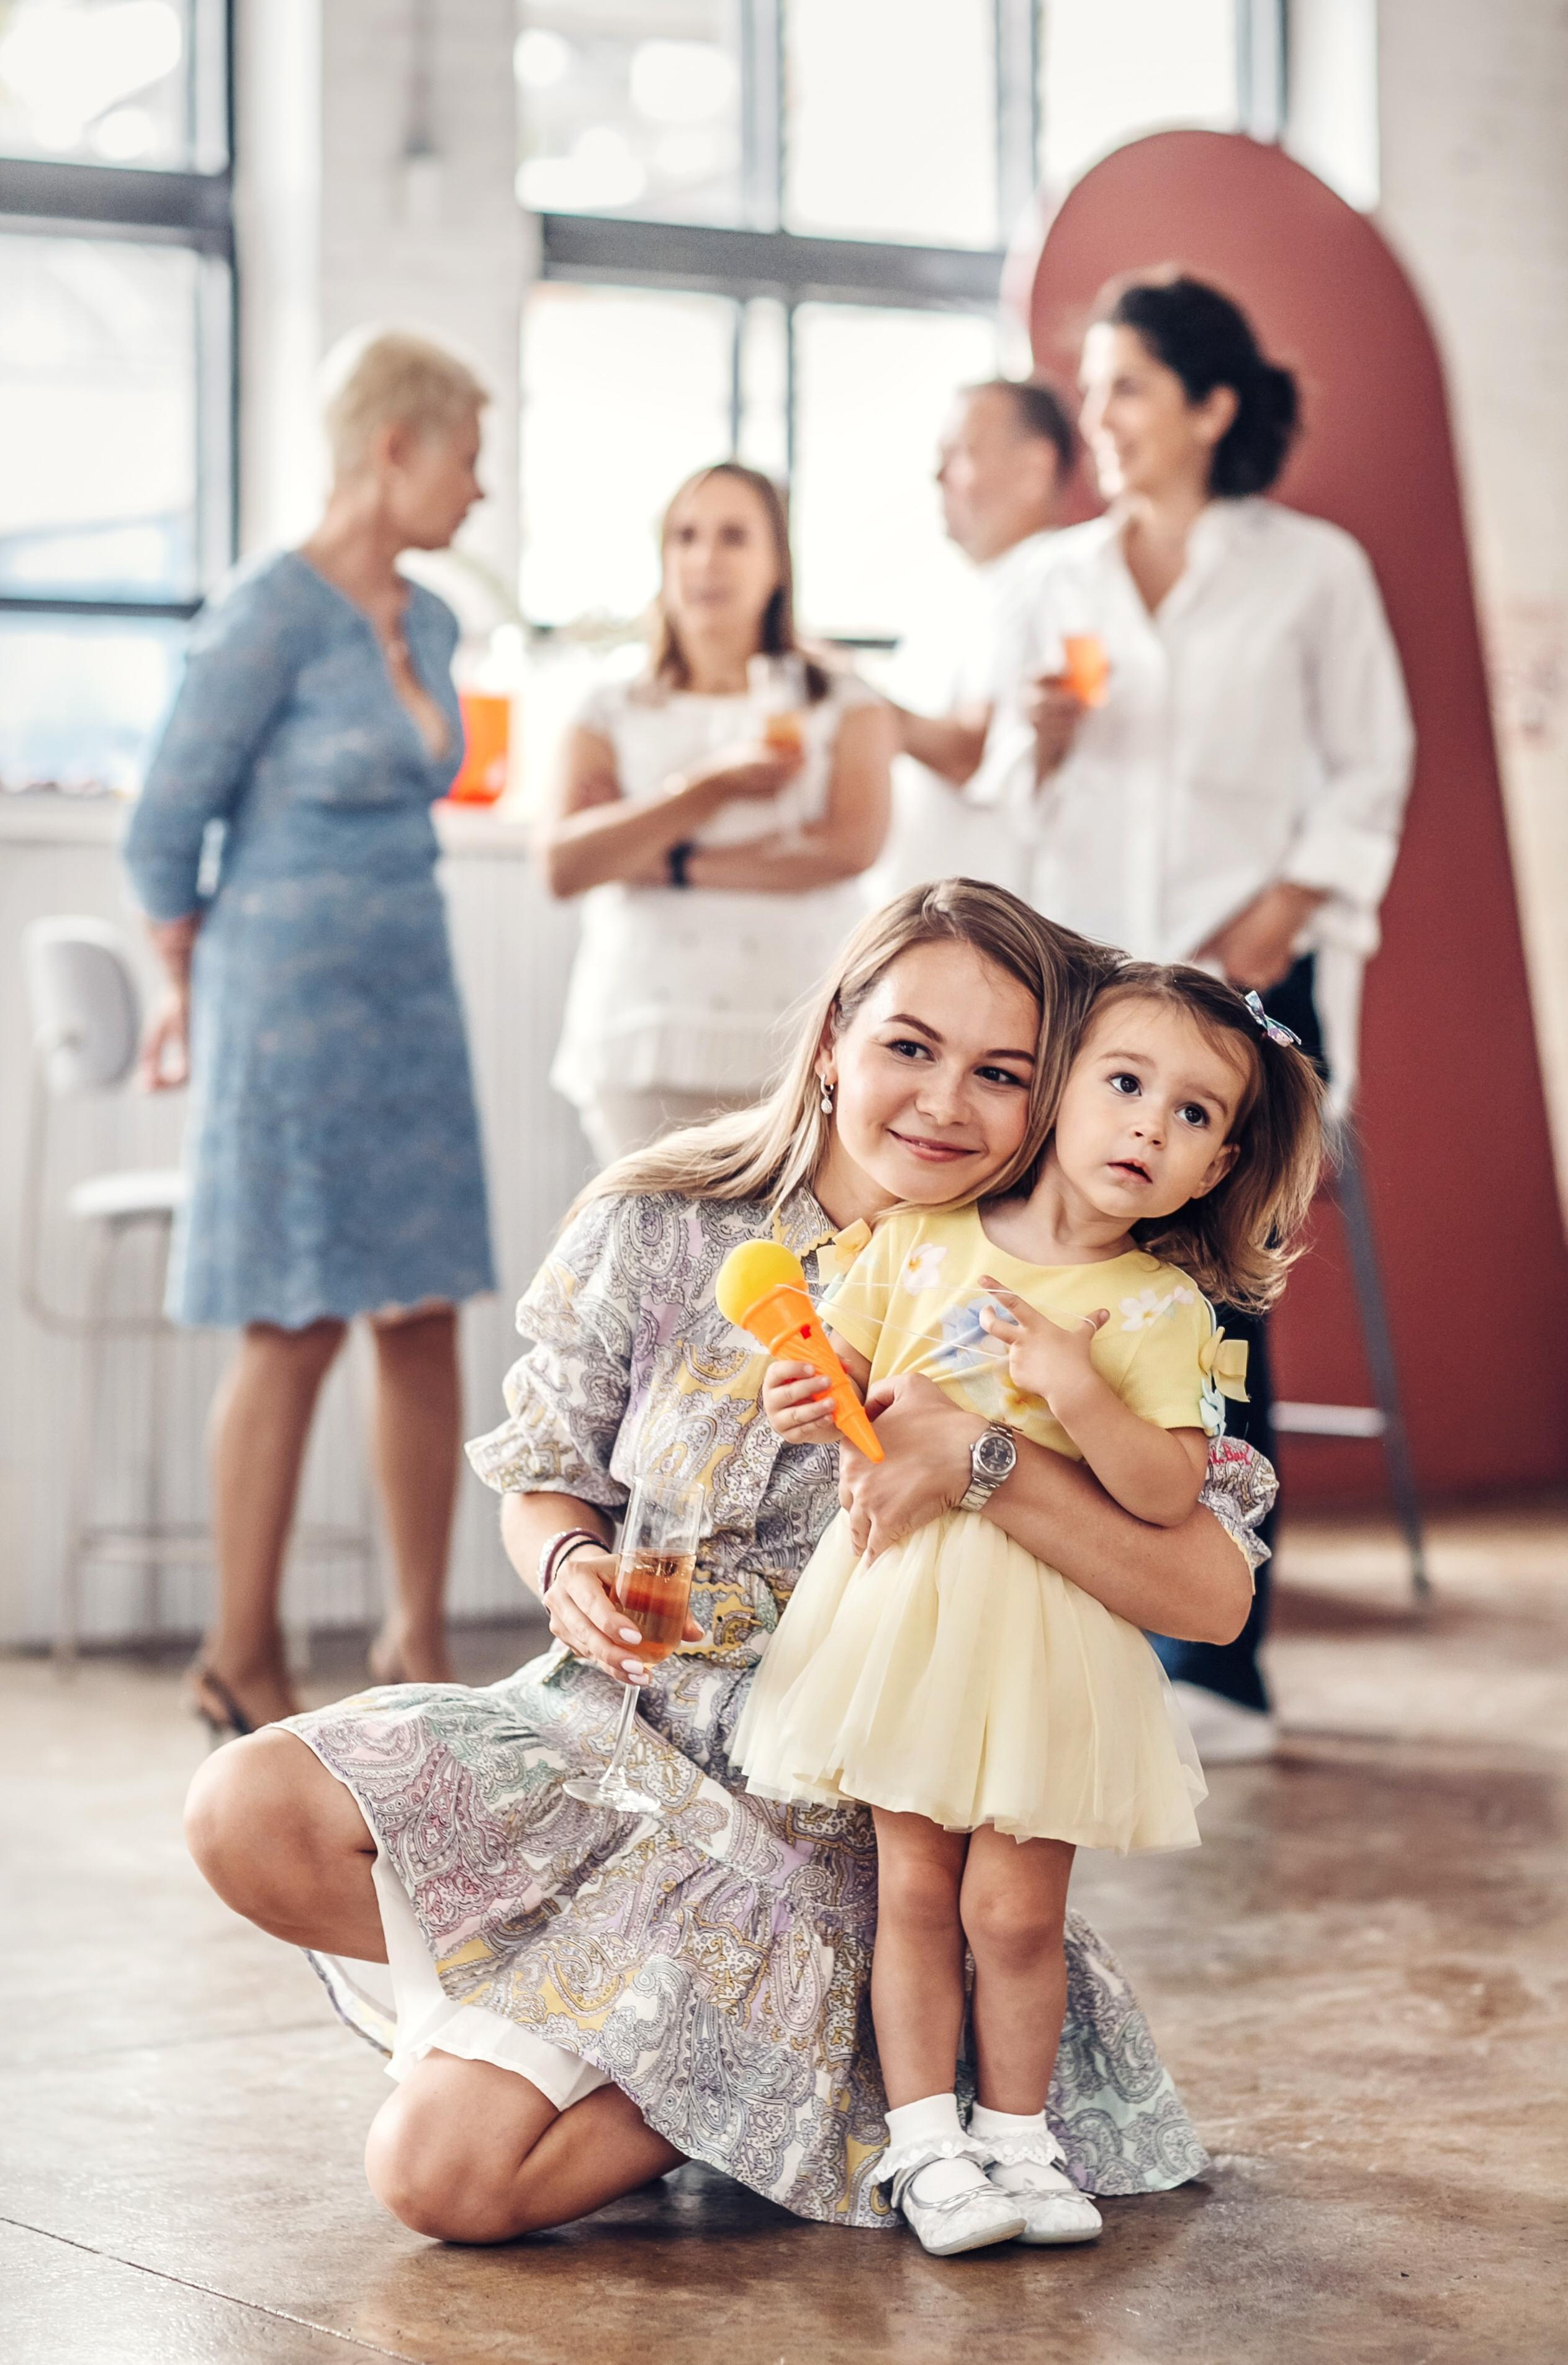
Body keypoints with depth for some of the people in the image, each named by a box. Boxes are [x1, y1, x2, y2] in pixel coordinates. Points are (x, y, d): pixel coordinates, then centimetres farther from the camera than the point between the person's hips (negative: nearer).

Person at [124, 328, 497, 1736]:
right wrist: (191, 990, 4)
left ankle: (419, 1646, 15)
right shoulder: (274, 613, -14)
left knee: (426, 1315, 6)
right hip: (293, 1004, -7)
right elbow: (168, 829, -9)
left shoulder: (427, 624, 10)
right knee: (298, 1331, -2)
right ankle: (242, 1660, 10)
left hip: (410, 1000, 7)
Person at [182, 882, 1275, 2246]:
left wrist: (981, 1455, -31)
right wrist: (569, 1567, -14)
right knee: (250, 1812, -24)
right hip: (608, 1726, 4)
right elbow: (544, 1481, 10)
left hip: (819, 1819, -4)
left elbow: (1215, 1595, -20)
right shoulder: (660, 1231, -3)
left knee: (446, 2172, -20)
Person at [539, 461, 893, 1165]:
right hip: (643, 1049, 1)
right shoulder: (614, 714, 15)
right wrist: (714, 785, -10)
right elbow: (562, 865, -1)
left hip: (799, 1051, -1)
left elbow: (853, 842, -5)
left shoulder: (842, 707, 14)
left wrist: (674, 865, -5)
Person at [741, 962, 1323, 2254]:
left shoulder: (1160, 1313, -4)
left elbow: (1170, 1493, -11)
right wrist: (808, 1404, -11)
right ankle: (923, 2138, 14)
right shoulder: (922, 1241, 1)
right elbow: (839, 1359, 11)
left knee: (1016, 1907, 1)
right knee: (914, 1887, 4)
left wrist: (1076, 1383, -23)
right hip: (904, 1600, 1)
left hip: (1047, 1625, -1)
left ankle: (1017, 2133, 19)